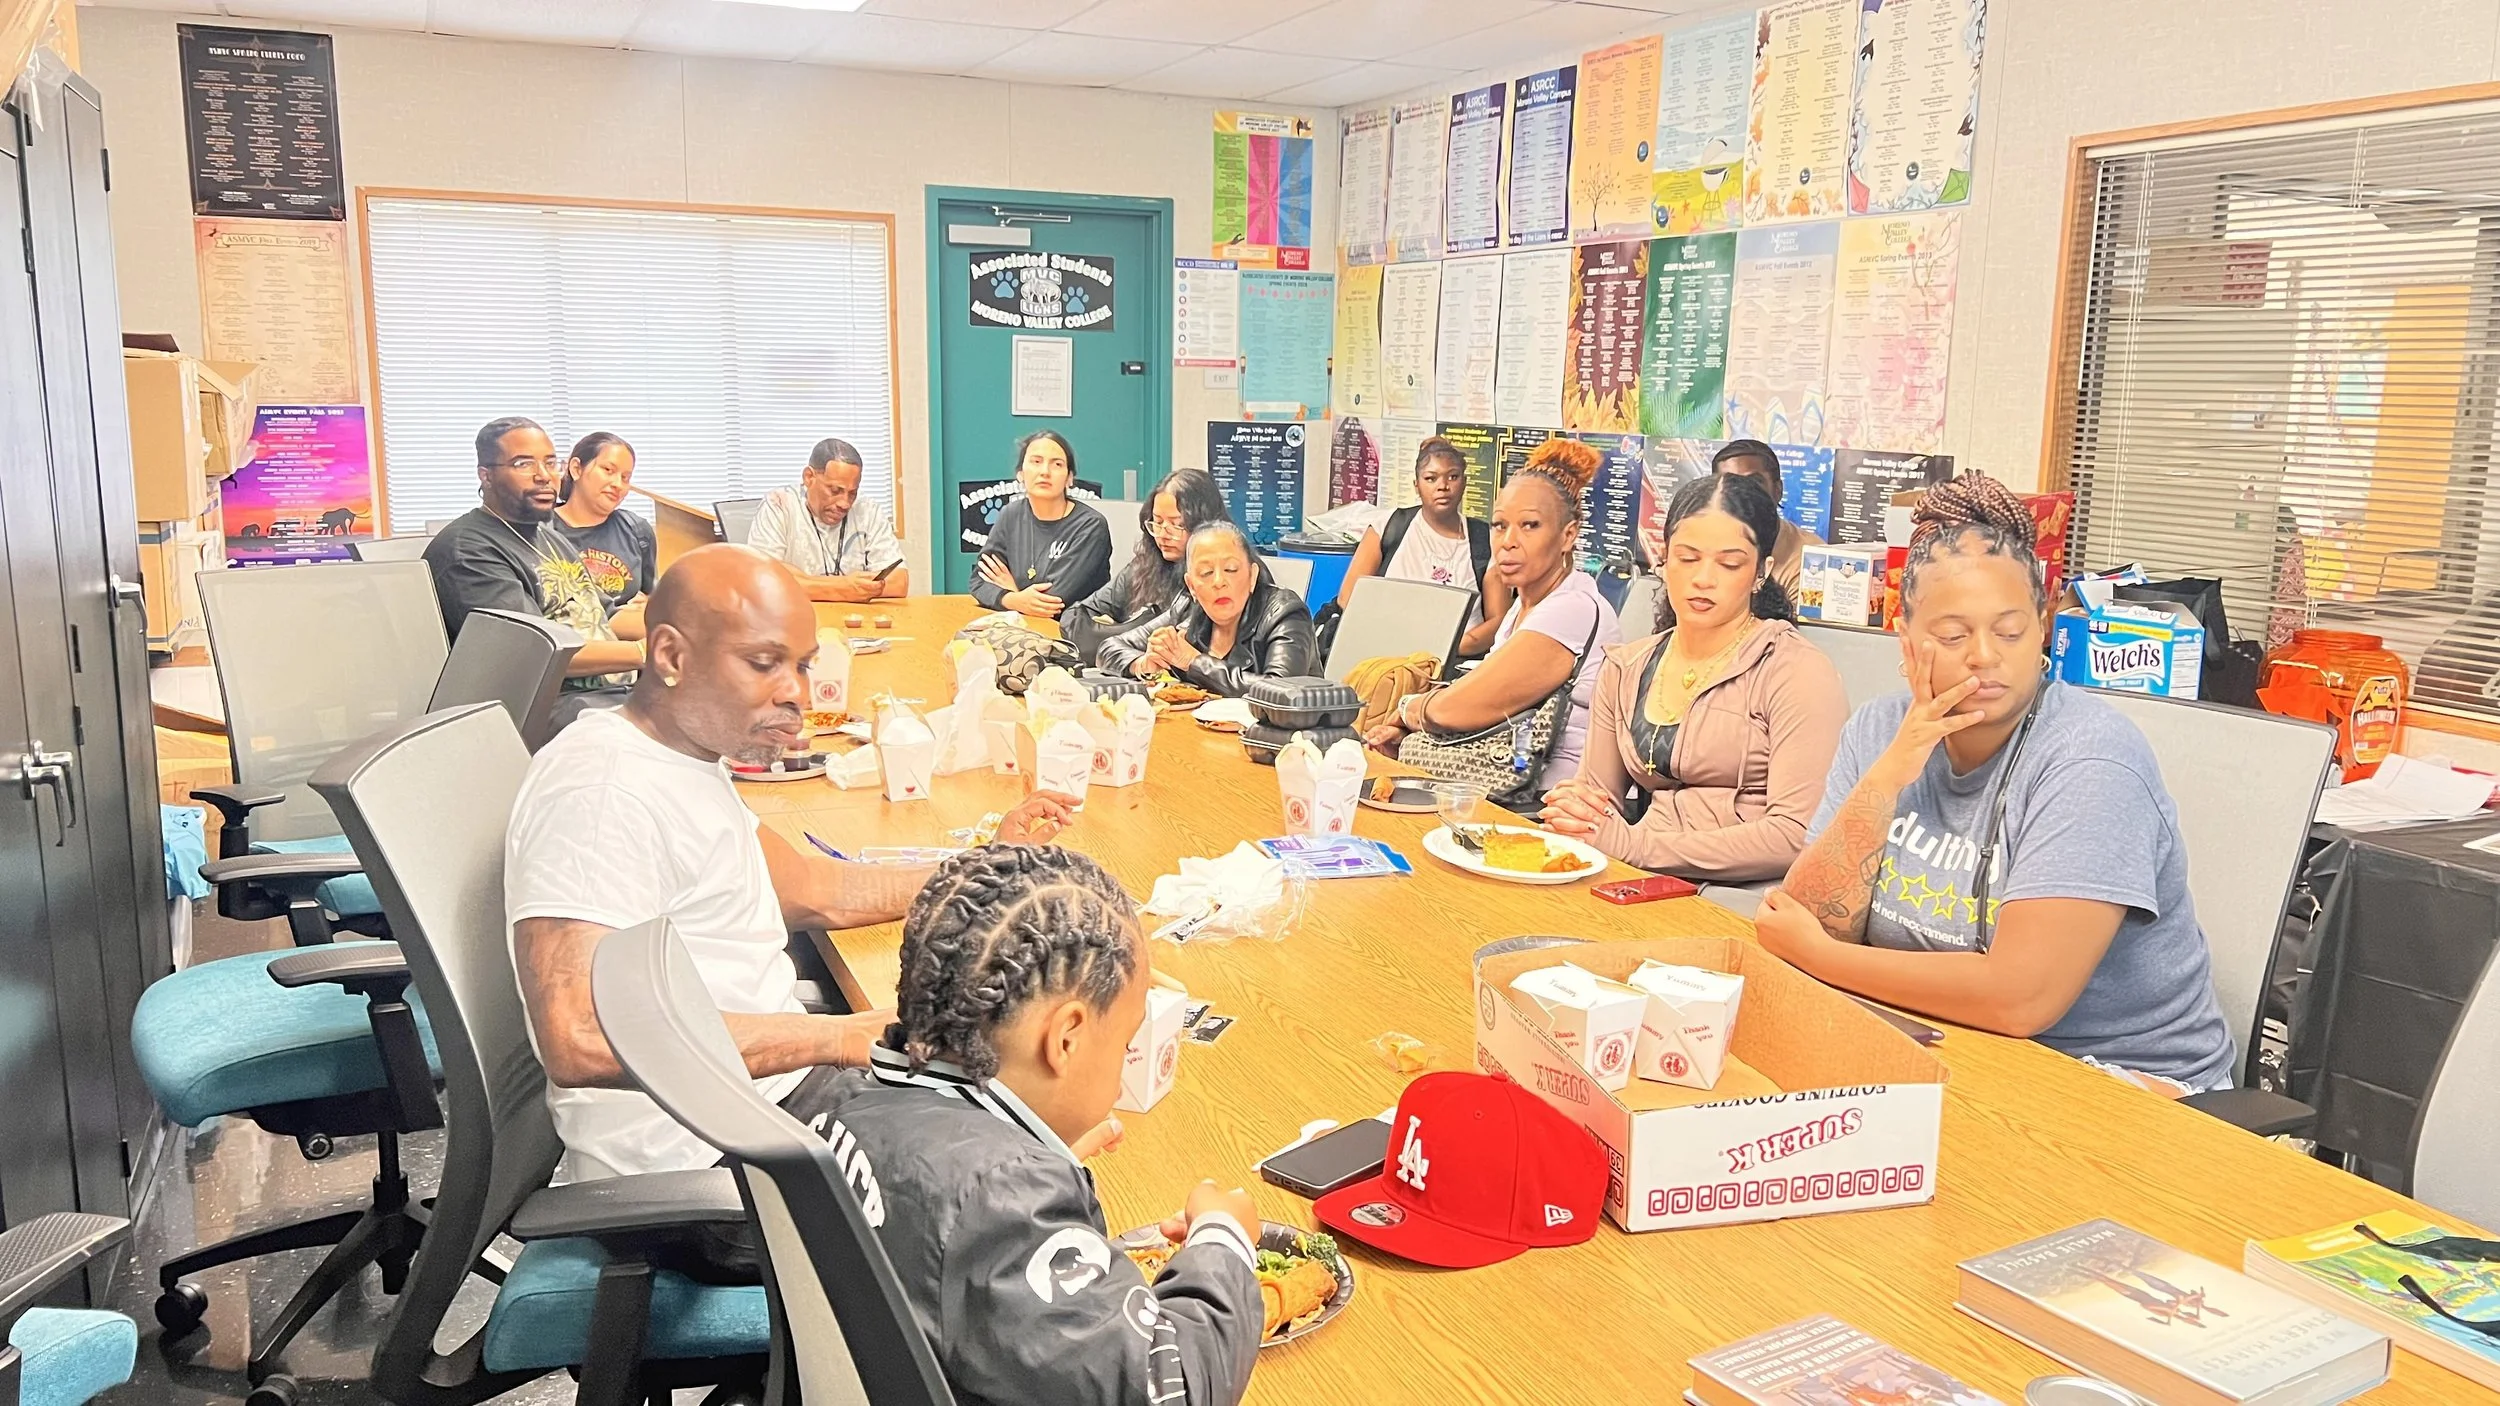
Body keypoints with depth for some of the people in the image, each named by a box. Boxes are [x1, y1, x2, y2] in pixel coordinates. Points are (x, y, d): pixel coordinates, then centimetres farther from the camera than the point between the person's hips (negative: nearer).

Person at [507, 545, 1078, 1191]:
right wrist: (840, 1037, -29)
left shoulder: (682, 756, 13)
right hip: (700, 1161, -10)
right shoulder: (602, 791, -20)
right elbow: (580, 1041, -31)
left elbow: (808, 889, 21)